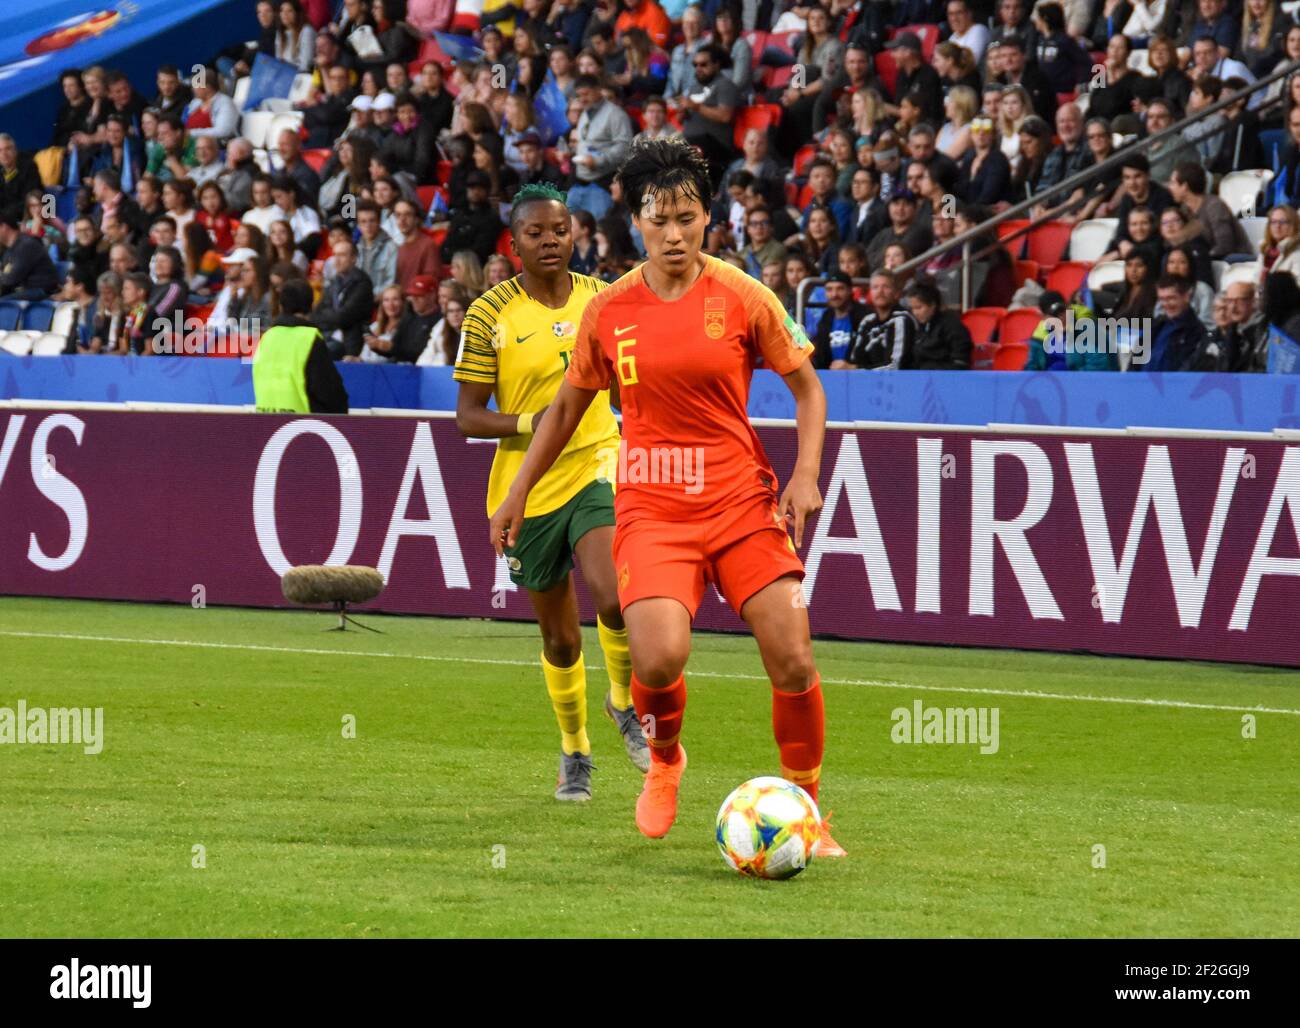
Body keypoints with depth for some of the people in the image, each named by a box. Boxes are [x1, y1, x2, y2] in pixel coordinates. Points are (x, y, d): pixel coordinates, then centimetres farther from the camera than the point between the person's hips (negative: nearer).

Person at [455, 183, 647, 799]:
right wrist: (531, 422, -22)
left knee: (613, 600, -26)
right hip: (527, 488, 0)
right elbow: (468, 417, -7)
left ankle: (624, 702, 3)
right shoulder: (490, 315, -6)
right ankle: (574, 752, 33)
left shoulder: (602, 299, 3)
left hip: (596, 469, 1)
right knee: (560, 638, 10)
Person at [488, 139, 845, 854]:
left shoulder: (741, 298, -1)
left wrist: (806, 475, -6)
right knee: (660, 657, -22)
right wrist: (517, 494, 17)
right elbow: (568, 406, 17)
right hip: (651, 511, 0)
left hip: (743, 502, 0)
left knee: (793, 663, -10)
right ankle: (664, 764, 11)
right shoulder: (608, 313, 2)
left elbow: (806, 387, 8)